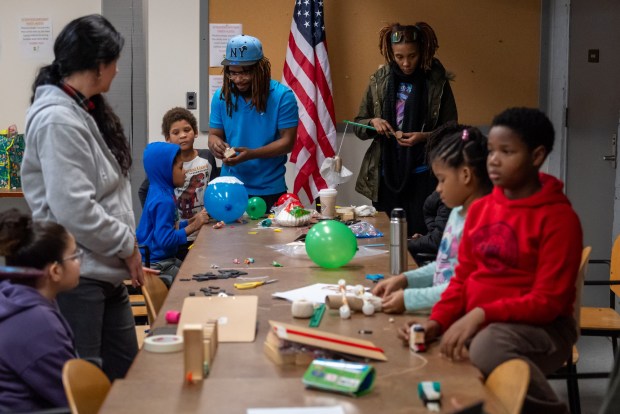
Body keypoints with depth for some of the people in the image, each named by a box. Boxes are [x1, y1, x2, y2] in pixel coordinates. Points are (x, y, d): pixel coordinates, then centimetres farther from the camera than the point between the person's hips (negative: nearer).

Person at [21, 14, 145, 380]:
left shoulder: (88, 111, 11)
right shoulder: (57, 120, -19)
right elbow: (73, 210, -25)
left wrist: (127, 247, 7)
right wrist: (129, 245, -13)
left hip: (106, 271, 9)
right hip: (76, 277, -9)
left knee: (126, 373, 15)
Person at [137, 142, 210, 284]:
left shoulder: (164, 193, 8)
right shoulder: (163, 201, -22)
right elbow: (165, 239, -26)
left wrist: (192, 220, 6)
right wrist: (192, 227, -18)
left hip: (166, 259, 10)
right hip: (157, 265, -10)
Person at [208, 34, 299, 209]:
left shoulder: (282, 96, -9)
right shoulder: (221, 96, 1)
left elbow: (287, 142, -11)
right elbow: (214, 134, 8)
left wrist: (251, 154, -24)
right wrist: (215, 144, -17)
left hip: (269, 190, -2)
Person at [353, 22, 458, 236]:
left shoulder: (437, 81, -3)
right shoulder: (379, 80, 5)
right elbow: (358, 126, 11)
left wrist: (424, 136, -17)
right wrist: (372, 122, -10)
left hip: (423, 176, -3)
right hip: (386, 174, 3)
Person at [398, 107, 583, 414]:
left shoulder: (558, 217, -10)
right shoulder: (479, 209, 10)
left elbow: (547, 301, -14)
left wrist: (482, 314, -26)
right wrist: (437, 321, -6)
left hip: (538, 327, -5)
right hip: (475, 323, 5)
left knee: (489, 345, -38)